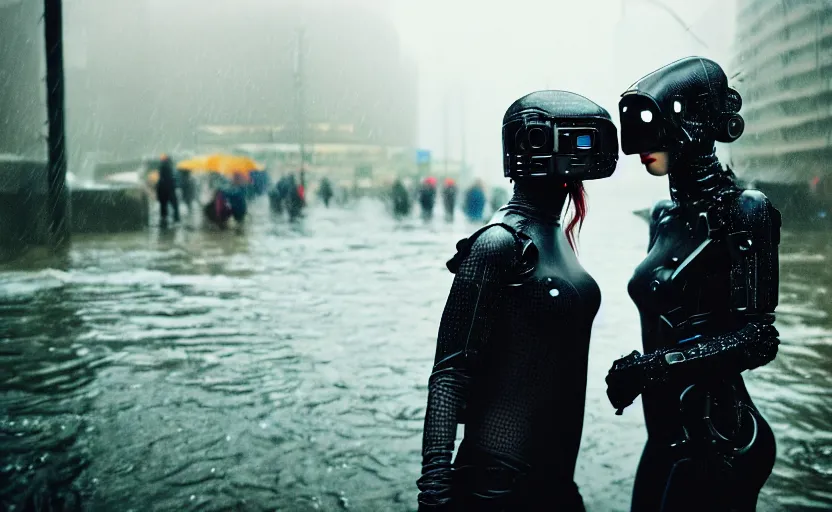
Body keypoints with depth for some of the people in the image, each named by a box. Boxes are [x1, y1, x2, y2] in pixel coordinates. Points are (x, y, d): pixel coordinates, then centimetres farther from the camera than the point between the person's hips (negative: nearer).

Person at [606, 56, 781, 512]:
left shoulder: (743, 211, -14)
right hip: (667, 430, 7)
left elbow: (758, 338, -18)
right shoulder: (665, 214, 7)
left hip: (717, 436, -7)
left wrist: (651, 366, -21)